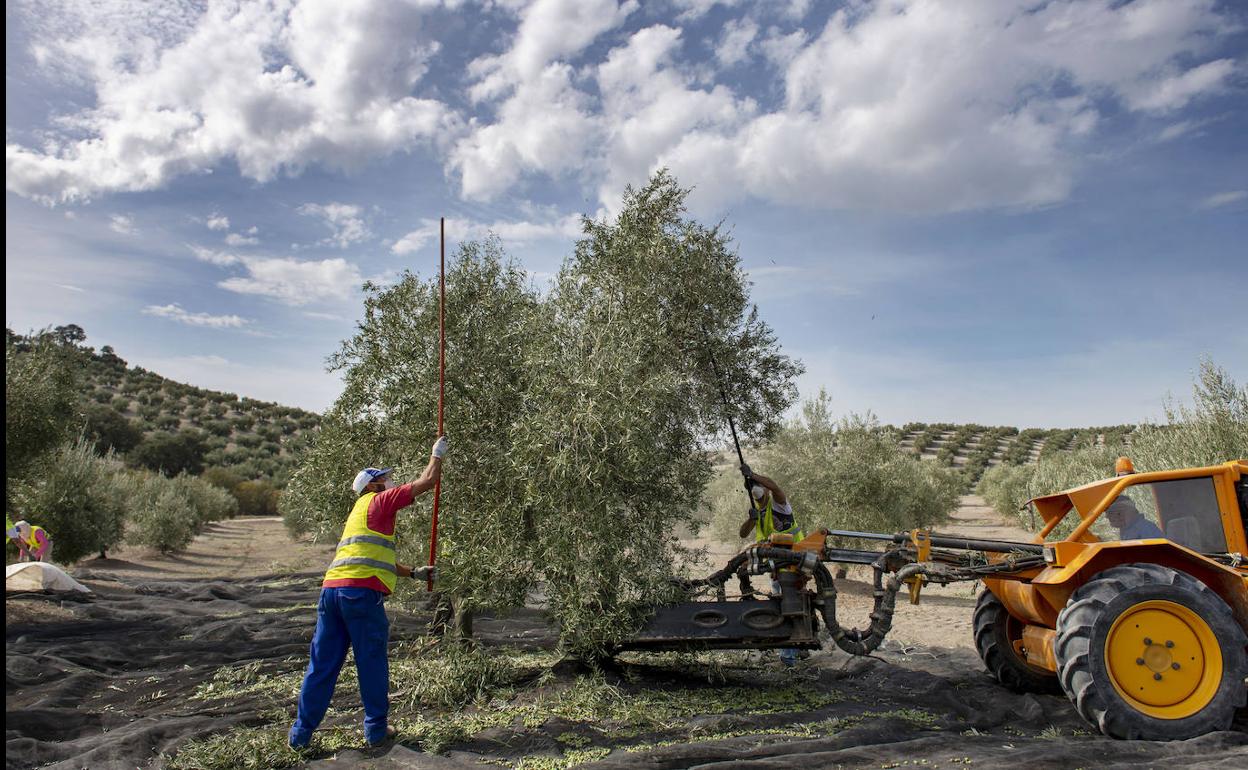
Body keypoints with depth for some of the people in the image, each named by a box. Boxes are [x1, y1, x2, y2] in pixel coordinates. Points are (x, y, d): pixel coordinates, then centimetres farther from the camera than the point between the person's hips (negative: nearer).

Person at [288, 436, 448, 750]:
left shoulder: (359, 512, 30)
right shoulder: (379, 501, 4)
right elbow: (426, 481, 2)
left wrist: (414, 573, 38)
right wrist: (438, 452, 17)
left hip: (331, 588, 8)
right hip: (362, 591, -8)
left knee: (322, 664, 12)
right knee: (373, 662, 4)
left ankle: (301, 733, 15)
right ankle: (376, 730, 12)